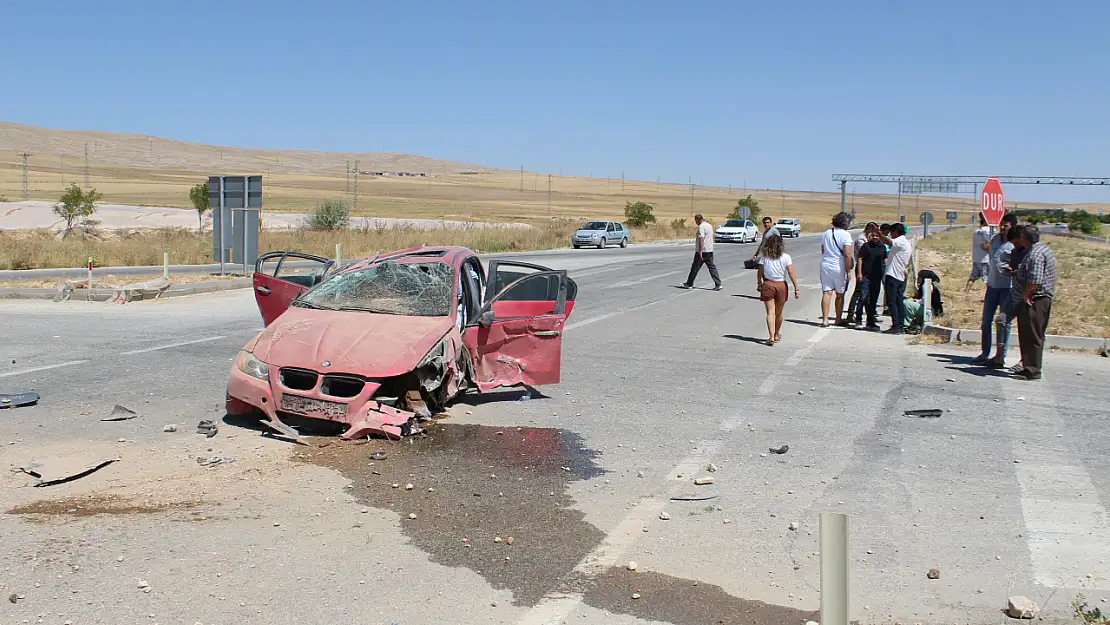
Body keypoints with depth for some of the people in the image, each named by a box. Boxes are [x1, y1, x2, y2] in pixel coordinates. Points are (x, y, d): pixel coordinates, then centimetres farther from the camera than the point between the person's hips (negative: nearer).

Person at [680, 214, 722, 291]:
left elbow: (701, 239, -21)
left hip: (702, 251, -8)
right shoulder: (709, 225, 14)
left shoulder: (701, 226, -14)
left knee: (695, 267, 3)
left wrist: (700, 251, -24)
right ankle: (718, 284, -4)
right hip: (710, 250, 8)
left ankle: (689, 284, 12)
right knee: (712, 267, 4)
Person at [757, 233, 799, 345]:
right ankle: (776, 335, 32)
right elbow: (791, 273, -8)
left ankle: (771, 336, -18)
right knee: (779, 313, 16)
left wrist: (759, 284, 14)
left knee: (770, 312, -4)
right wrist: (796, 287, -4)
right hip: (781, 285, 1)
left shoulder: (764, 257, -4)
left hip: (768, 285, -1)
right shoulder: (786, 257, -5)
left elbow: (760, 273, 0)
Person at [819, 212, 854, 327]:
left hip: (825, 265, 4)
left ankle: (825, 320, -4)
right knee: (840, 295, 10)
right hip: (839, 267, -4)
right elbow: (847, 255, -15)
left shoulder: (826, 233, 10)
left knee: (826, 293, 3)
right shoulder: (845, 234, -10)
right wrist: (848, 271, -11)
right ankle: (838, 320, 21)